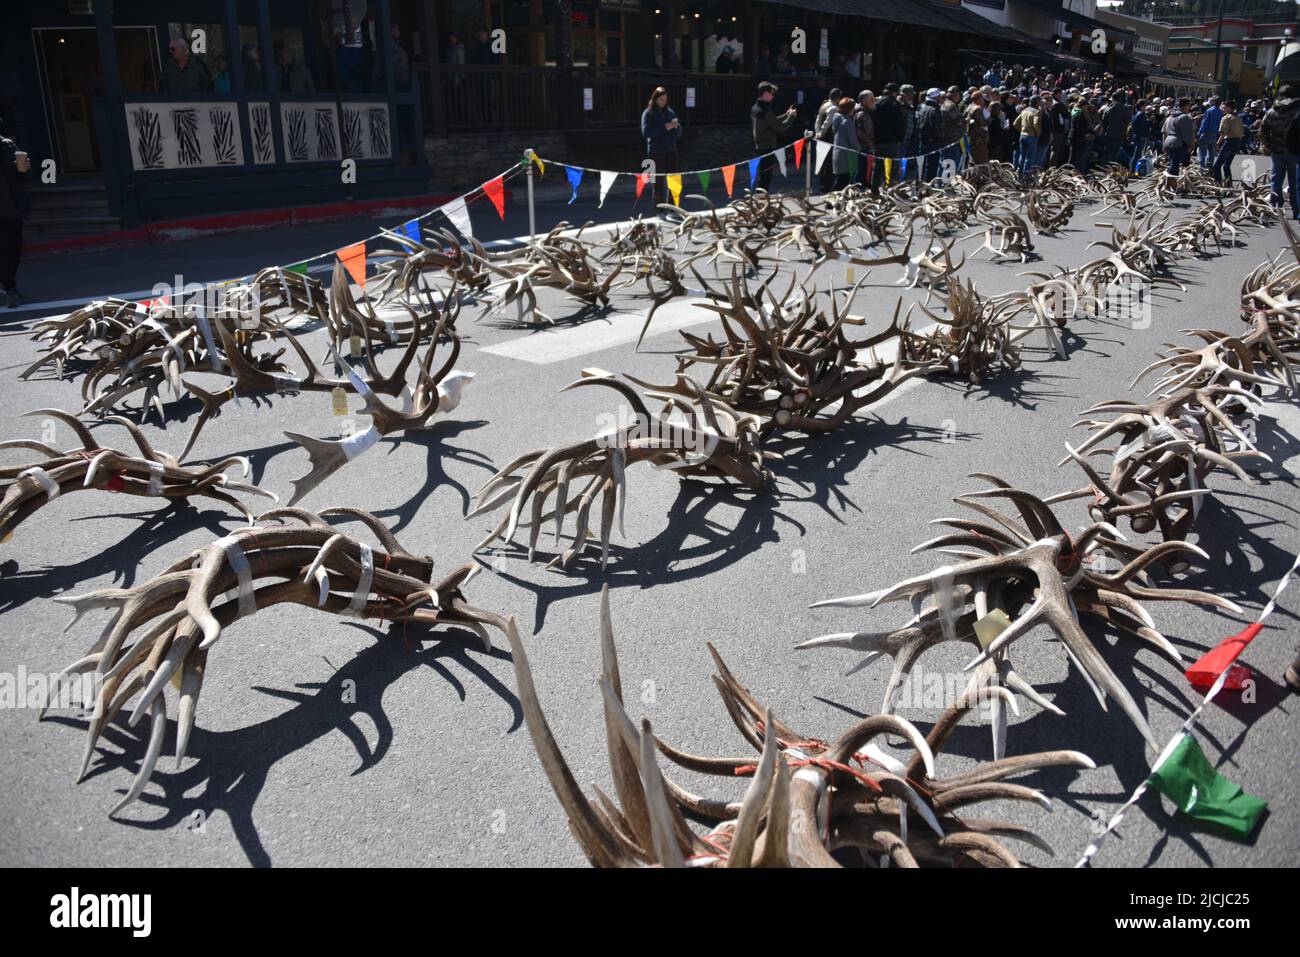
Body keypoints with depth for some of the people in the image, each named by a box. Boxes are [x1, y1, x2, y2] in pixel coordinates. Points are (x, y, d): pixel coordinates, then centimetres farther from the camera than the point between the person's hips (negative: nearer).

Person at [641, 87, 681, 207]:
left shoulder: (670, 112, 12)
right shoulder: (648, 113, -1)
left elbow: (679, 133, 14)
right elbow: (646, 132, -14)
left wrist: (676, 127, -10)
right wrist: (665, 127, -19)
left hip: (671, 150, 4)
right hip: (656, 152, -4)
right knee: (659, 180, -2)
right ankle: (659, 206, 7)